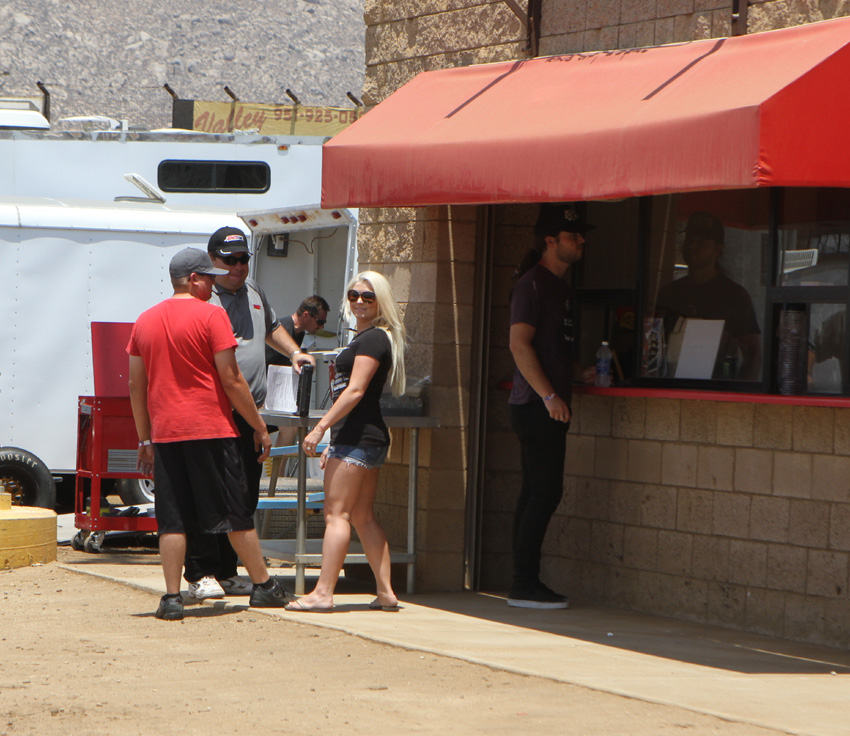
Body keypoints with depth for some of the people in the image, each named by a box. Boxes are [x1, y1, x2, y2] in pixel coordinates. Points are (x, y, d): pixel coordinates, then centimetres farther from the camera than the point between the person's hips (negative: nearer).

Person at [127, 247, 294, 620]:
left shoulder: (145, 321, 10)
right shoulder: (211, 315, -6)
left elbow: (136, 386, 12)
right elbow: (231, 379, -8)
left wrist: (144, 439, 19)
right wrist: (259, 426, 0)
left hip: (165, 433, 4)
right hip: (211, 430, -4)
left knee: (172, 520, 4)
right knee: (236, 514, 6)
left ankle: (172, 598, -1)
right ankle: (263, 586, 15)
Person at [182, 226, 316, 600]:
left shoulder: (253, 291, 17)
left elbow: (271, 328, 36)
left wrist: (293, 352, 22)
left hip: (249, 415, 8)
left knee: (245, 495, 8)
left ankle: (227, 571, 15)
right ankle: (200, 574, -3)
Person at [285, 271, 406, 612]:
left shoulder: (372, 339, -12)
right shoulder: (364, 338, 19)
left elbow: (355, 391, -19)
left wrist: (321, 427, -21)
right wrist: (334, 443, 22)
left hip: (357, 439, -10)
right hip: (366, 439, 10)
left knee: (336, 513, -10)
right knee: (363, 517, 10)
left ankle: (323, 593, -11)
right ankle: (385, 592, 10)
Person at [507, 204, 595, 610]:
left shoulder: (560, 287, 19)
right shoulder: (532, 284, -10)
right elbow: (519, 343, -18)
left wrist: (582, 373, 14)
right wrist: (549, 396, -21)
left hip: (551, 405, 10)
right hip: (535, 405, -10)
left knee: (537, 494, 8)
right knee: (544, 493, -11)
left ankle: (525, 583, 10)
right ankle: (525, 584, -9)